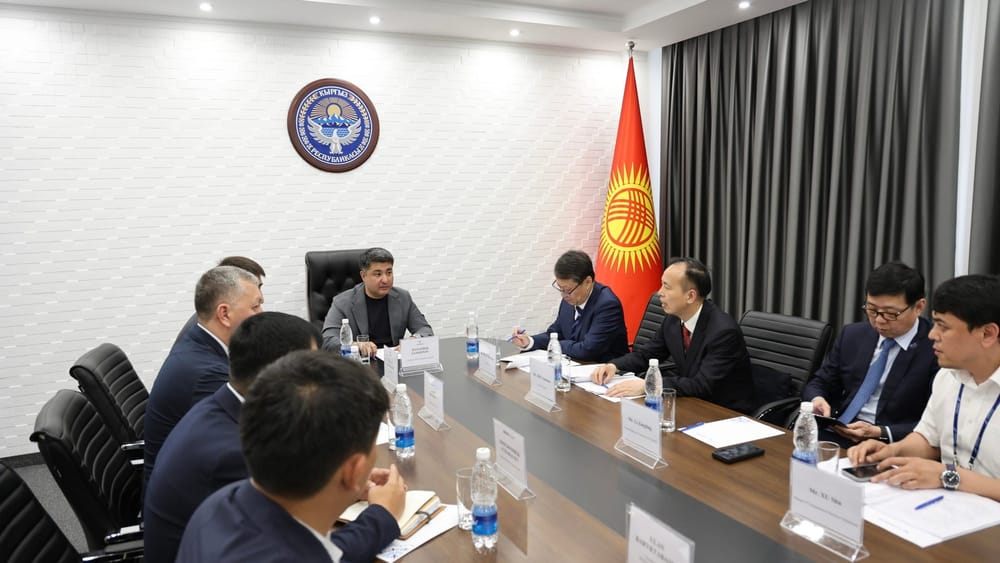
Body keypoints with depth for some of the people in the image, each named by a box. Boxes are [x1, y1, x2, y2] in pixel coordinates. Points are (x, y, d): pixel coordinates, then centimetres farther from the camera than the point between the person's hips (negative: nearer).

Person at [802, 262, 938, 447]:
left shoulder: (936, 350, -7)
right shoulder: (852, 335, 10)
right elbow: (819, 383, 15)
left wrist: (881, 433, -21)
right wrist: (817, 400, -9)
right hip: (834, 436, 4)